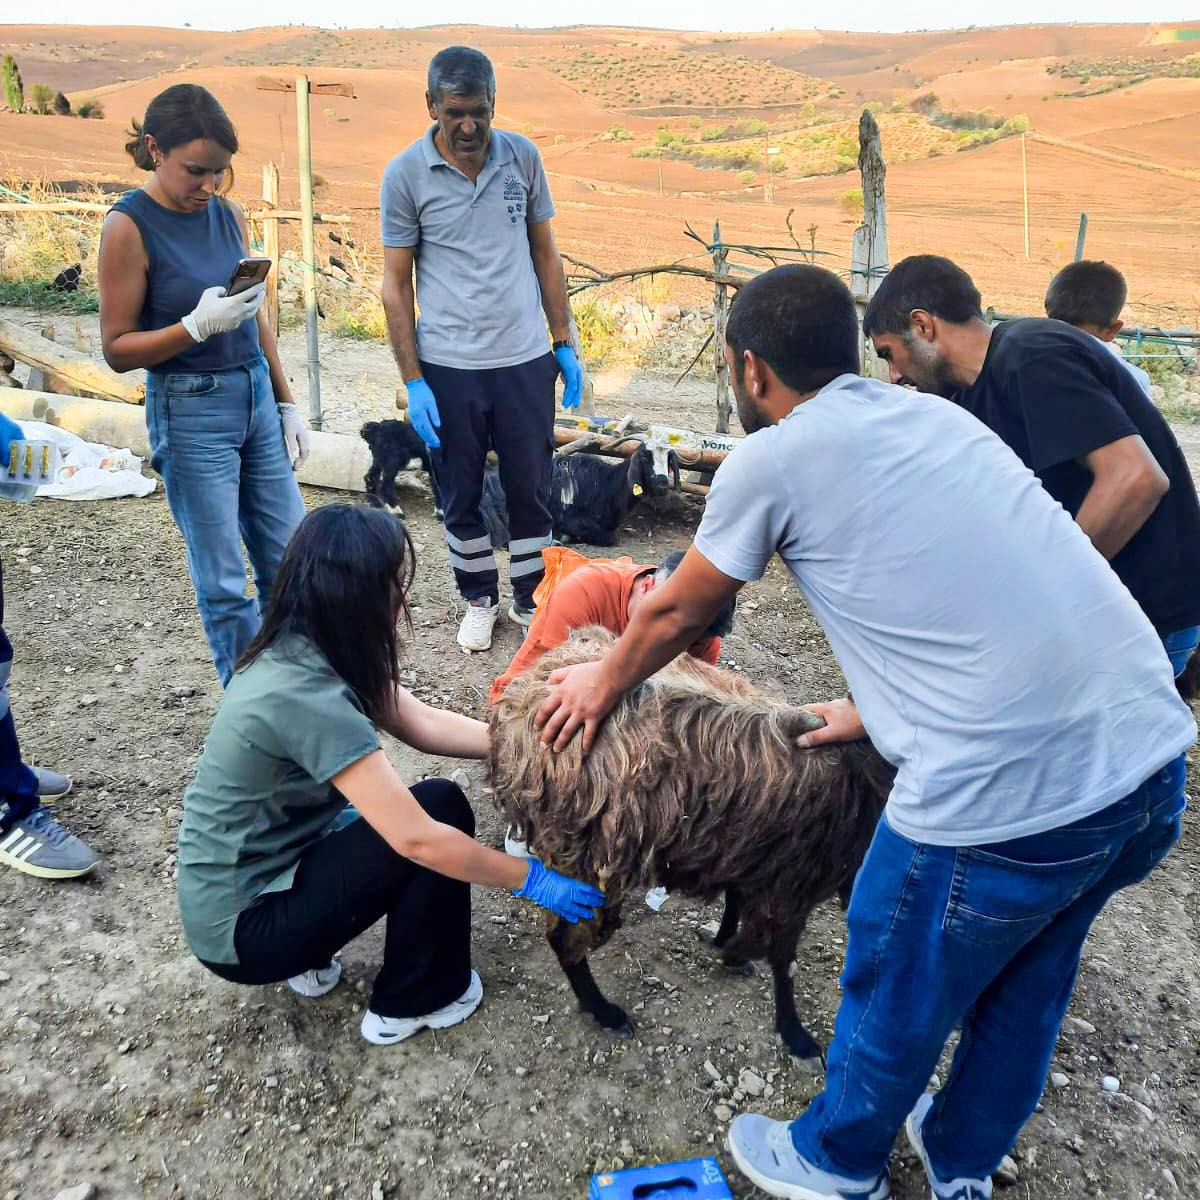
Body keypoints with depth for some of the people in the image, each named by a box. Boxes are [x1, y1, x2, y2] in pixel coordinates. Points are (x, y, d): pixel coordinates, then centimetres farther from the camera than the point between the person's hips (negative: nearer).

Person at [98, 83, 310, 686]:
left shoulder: (227, 213, 5)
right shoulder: (129, 226, -10)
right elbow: (117, 348, -8)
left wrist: (286, 404, 14)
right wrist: (198, 325, -23)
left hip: (256, 396, 6)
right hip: (190, 411, -6)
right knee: (224, 584, 3)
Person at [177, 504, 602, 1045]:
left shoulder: (303, 653, -4)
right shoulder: (304, 695, -31)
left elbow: (423, 724, 3)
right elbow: (416, 839, -29)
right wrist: (532, 880, -17)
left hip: (263, 865, 8)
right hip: (243, 927, -8)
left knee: (408, 812, 10)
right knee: (441, 810, -12)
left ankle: (310, 956, 16)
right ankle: (412, 1002, 7)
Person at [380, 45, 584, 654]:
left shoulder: (522, 156, 1)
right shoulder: (405, 173, -6)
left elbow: (544, 252, 9)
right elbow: (395, 281, -3)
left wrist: (565, 345, 5)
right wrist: (412, 381, -8)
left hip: (526, 359, 2)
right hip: (448, 368, -1)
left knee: (530, 489, 10)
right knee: (460, 496, 11)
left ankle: (530, 597, 29)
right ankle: (479, 598, 32)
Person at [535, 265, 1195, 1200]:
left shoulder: (772, 459, -4)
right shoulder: (935, 415, 16)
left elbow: (673, 614, 10)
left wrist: (601, 685, 29)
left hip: (1003, 797, -7)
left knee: (897, 990, 20)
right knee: (1028, 976, 29)